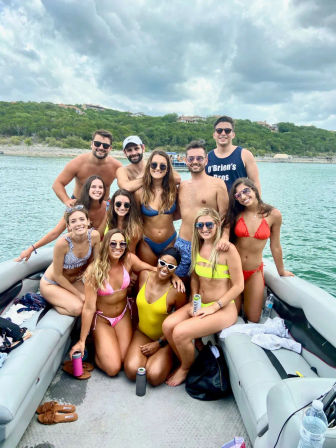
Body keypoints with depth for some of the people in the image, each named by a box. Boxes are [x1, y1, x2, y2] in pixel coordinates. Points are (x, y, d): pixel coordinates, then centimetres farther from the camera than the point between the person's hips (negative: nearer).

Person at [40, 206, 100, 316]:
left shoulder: (94, 236, -19)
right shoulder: (62, 243, -31)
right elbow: (58, 275, -19)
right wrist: (79, 294, -15)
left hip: (74, 280, 5)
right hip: (51, 284, -5)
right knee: (77, 307, -26)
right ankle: (51, 301, 3)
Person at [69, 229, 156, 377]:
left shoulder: (129, 260, -16)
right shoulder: (94, 271, -24)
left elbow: (152, 269, -5)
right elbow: (89, 307, -21)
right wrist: (81, 341, -16)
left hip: (123, 315, 4)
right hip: (102, 319, -3)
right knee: (113, 368, -10)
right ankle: (97, 345, 20)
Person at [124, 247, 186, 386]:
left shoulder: (176, 291, -20)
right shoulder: (144, 275, -7)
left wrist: (159, 344, -10)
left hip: (164, 339, -3)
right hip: (142, 333, 3)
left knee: (154, 376, -23)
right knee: (132, 370, -21)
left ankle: (168, 359, 9)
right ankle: (147, 358, 12)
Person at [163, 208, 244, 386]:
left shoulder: (228, 249, -16)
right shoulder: (197, 247, 5)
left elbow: (238, 285, -14)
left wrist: (214, 307, -16)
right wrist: (194, 302, 1)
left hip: (223, 309, -6)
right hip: (200, 304, 6)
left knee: (180, 332, -23)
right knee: (167, 325, -17)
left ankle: (186, 368, 11)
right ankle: (184, 362, 11)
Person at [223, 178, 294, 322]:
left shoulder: (273, 215, -8)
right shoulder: (236, 214, -5)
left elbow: (275, 246, 2)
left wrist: (281, 271, 12)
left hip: (255, 272, 0)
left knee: (253, 320, 8)